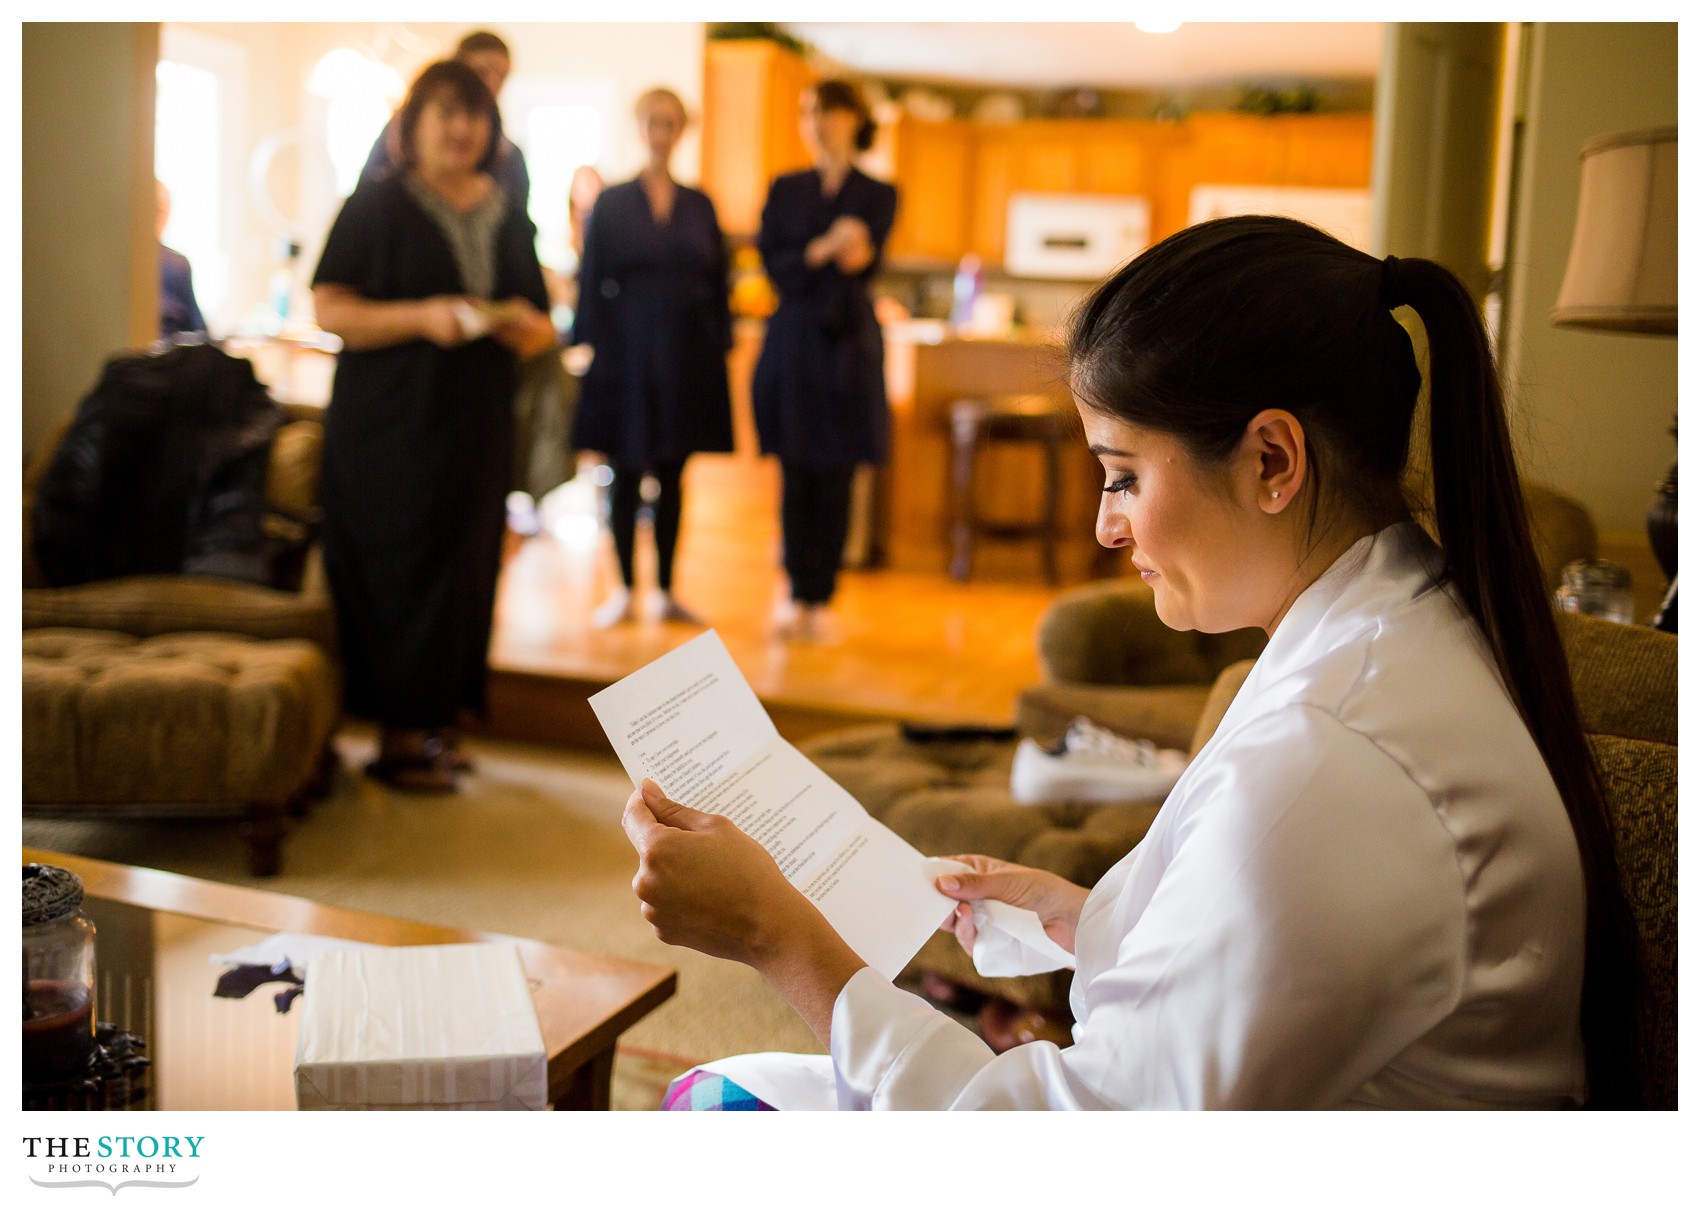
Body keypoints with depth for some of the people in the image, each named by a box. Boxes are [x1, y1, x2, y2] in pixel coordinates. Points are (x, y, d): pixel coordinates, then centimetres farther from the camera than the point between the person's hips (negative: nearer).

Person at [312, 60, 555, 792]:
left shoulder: (509, 218, 13)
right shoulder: (377, 206, -2)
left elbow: (541, 328, 17)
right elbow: (328, 309, -8)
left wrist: (528, 329, -7)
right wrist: (421, 317, -20)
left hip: (477, 430, 5)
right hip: (387, 430, -5)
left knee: (464, 573, 5)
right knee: (397, 575, -5)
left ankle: (432, 721, 17)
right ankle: (396, 739, 4)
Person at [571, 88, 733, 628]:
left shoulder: (699, 206, 9)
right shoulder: (611, 203, 3)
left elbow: (718, 281, 8)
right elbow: (592, 282, 0)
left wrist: (719, 345, 1)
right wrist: (593, 345, -8)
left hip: (686, 355, 2)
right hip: (628, 354, -2)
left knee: (672, 476, 7)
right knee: (627, 474, 3)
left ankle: (667, 589, 15)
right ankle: (625, 589, 11)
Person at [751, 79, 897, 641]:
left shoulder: (877, 195, 5)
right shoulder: (785, 190, 11)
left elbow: (864, 265, -10)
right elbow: (774, 261, -2)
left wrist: (857, 255, -34)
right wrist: (824, 250, -20)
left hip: (845, 347, -2)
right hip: (791, 344, 2)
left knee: (834, 480, -1)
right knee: (796, 478, 1)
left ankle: (820, 600, 7)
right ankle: (798, 597, 9)